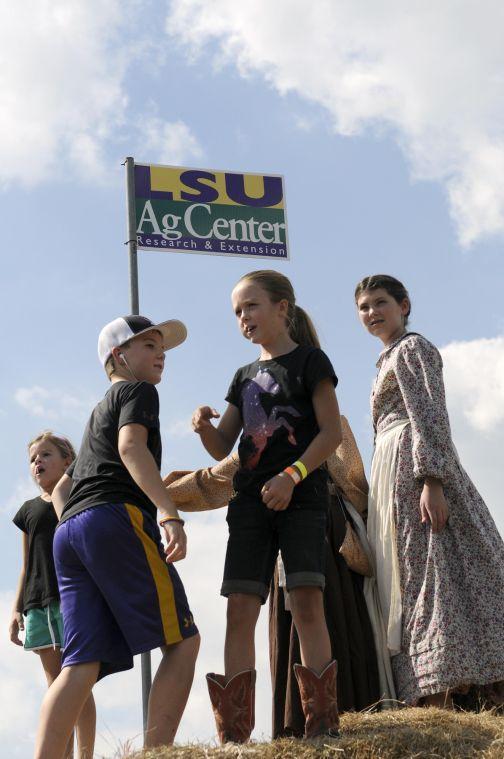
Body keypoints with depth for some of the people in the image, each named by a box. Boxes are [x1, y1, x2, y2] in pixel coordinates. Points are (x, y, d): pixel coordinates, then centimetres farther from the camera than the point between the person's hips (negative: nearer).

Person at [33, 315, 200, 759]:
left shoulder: (99, 415, 37)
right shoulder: (137, 392, 10)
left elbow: (61, 489, 34)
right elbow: (131, 447, -11)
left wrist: (74, 532, 19)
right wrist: (169, 513, -22)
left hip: (69, 532, 8)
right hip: (115, 518, -8)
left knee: (83, 663, -4)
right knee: (183, 640, -8)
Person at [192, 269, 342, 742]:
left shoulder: (309, 360, 4)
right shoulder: (245, 377, 20)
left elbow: (331, 431, -5)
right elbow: (222, 448, 18)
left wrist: (292, 476, -18)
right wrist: (205, 427, -5)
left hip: (302, 495, -5)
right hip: (250, 500, 5)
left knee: (306, 601, -16)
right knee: (240, 608, -6)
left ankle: (321, 721, -16)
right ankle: (233, 733, -9)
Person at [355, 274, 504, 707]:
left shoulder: (411, 348, -1)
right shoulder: (391, 359, 26)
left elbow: (431, 416, -13)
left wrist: (431, 480, -24)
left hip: (414, 466, -10)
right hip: (399, 477, 10)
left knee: (424, 573, -16)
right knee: (415, 577, 1)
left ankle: (440, 699, -21)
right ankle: (436, 701, -4)